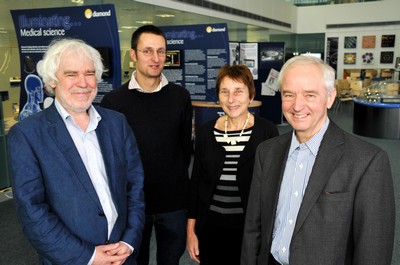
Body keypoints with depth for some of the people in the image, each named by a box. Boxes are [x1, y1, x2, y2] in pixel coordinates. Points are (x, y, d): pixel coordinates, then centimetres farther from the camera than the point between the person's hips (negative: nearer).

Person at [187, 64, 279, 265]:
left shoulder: (267, 131, -10)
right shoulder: (206, 131, -2)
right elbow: (196, 182, 4)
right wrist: (191, 230, 4)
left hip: (251, 228, -2)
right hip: (211, 227, 2)